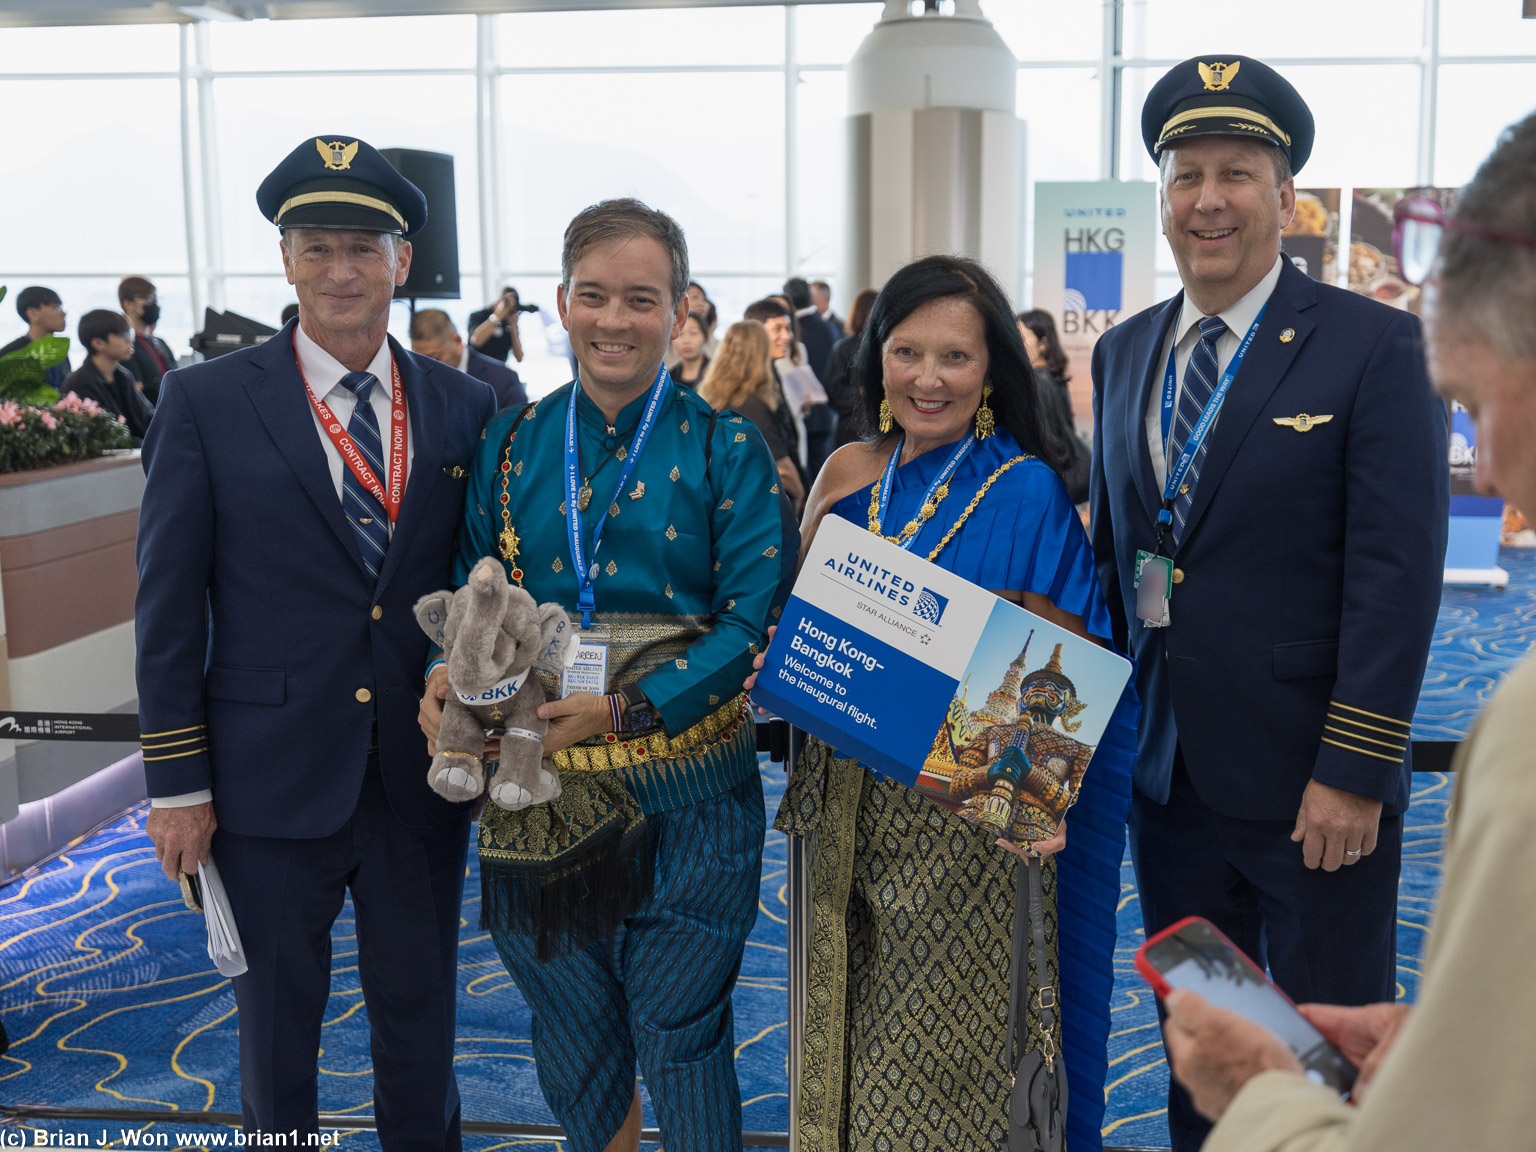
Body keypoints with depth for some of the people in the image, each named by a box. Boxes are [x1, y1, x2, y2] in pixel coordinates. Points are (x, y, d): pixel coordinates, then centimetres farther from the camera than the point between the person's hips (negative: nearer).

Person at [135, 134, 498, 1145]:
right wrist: (177, 781, -5)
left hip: (425, 780, 2)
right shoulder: (206, 402, -4)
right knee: (276, 1034, 15)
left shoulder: (467, 407, 3)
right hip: (273, 783, -2)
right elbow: (170, 606, -4)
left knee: (421, 1026, 17)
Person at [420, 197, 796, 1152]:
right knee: (570, 1036, 19)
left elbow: (758, 617, -11)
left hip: (684, 794, -3)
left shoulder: (726, 449, -4)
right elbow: (470, 592, 13)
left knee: (680, 1040, 7)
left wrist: (628, 708, -20)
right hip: (538, 794, 4)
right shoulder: (512, 444, 7)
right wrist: (449, 679, -7)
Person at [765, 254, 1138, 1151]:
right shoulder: (848, 475, 6)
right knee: (851, 1033, 14)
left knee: (945, 1043, 3)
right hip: (850, 803, 5)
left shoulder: (1025, 491, -8)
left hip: (963, 815, -4)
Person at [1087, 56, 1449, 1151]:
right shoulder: (1124, 353, 8)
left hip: (1314, 784, -5)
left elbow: (1398, 574, -13)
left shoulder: (1373, 345, -9)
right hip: (1168, 772, 5)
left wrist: (1355, 772, -17)